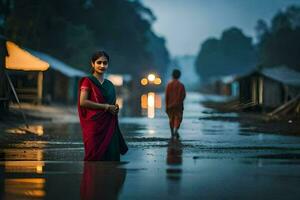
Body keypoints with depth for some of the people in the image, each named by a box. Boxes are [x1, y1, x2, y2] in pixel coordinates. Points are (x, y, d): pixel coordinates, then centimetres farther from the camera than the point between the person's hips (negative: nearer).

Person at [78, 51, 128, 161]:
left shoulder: (110, 85, 18)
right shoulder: (87, 81, 0)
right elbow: (83, 102, -12)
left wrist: (115, 108, 2)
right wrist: (106, 106, -13)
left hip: (110, 126, 6)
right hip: (94, 125, -6)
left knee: (111, 156, -1)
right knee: (95, 157, -9)